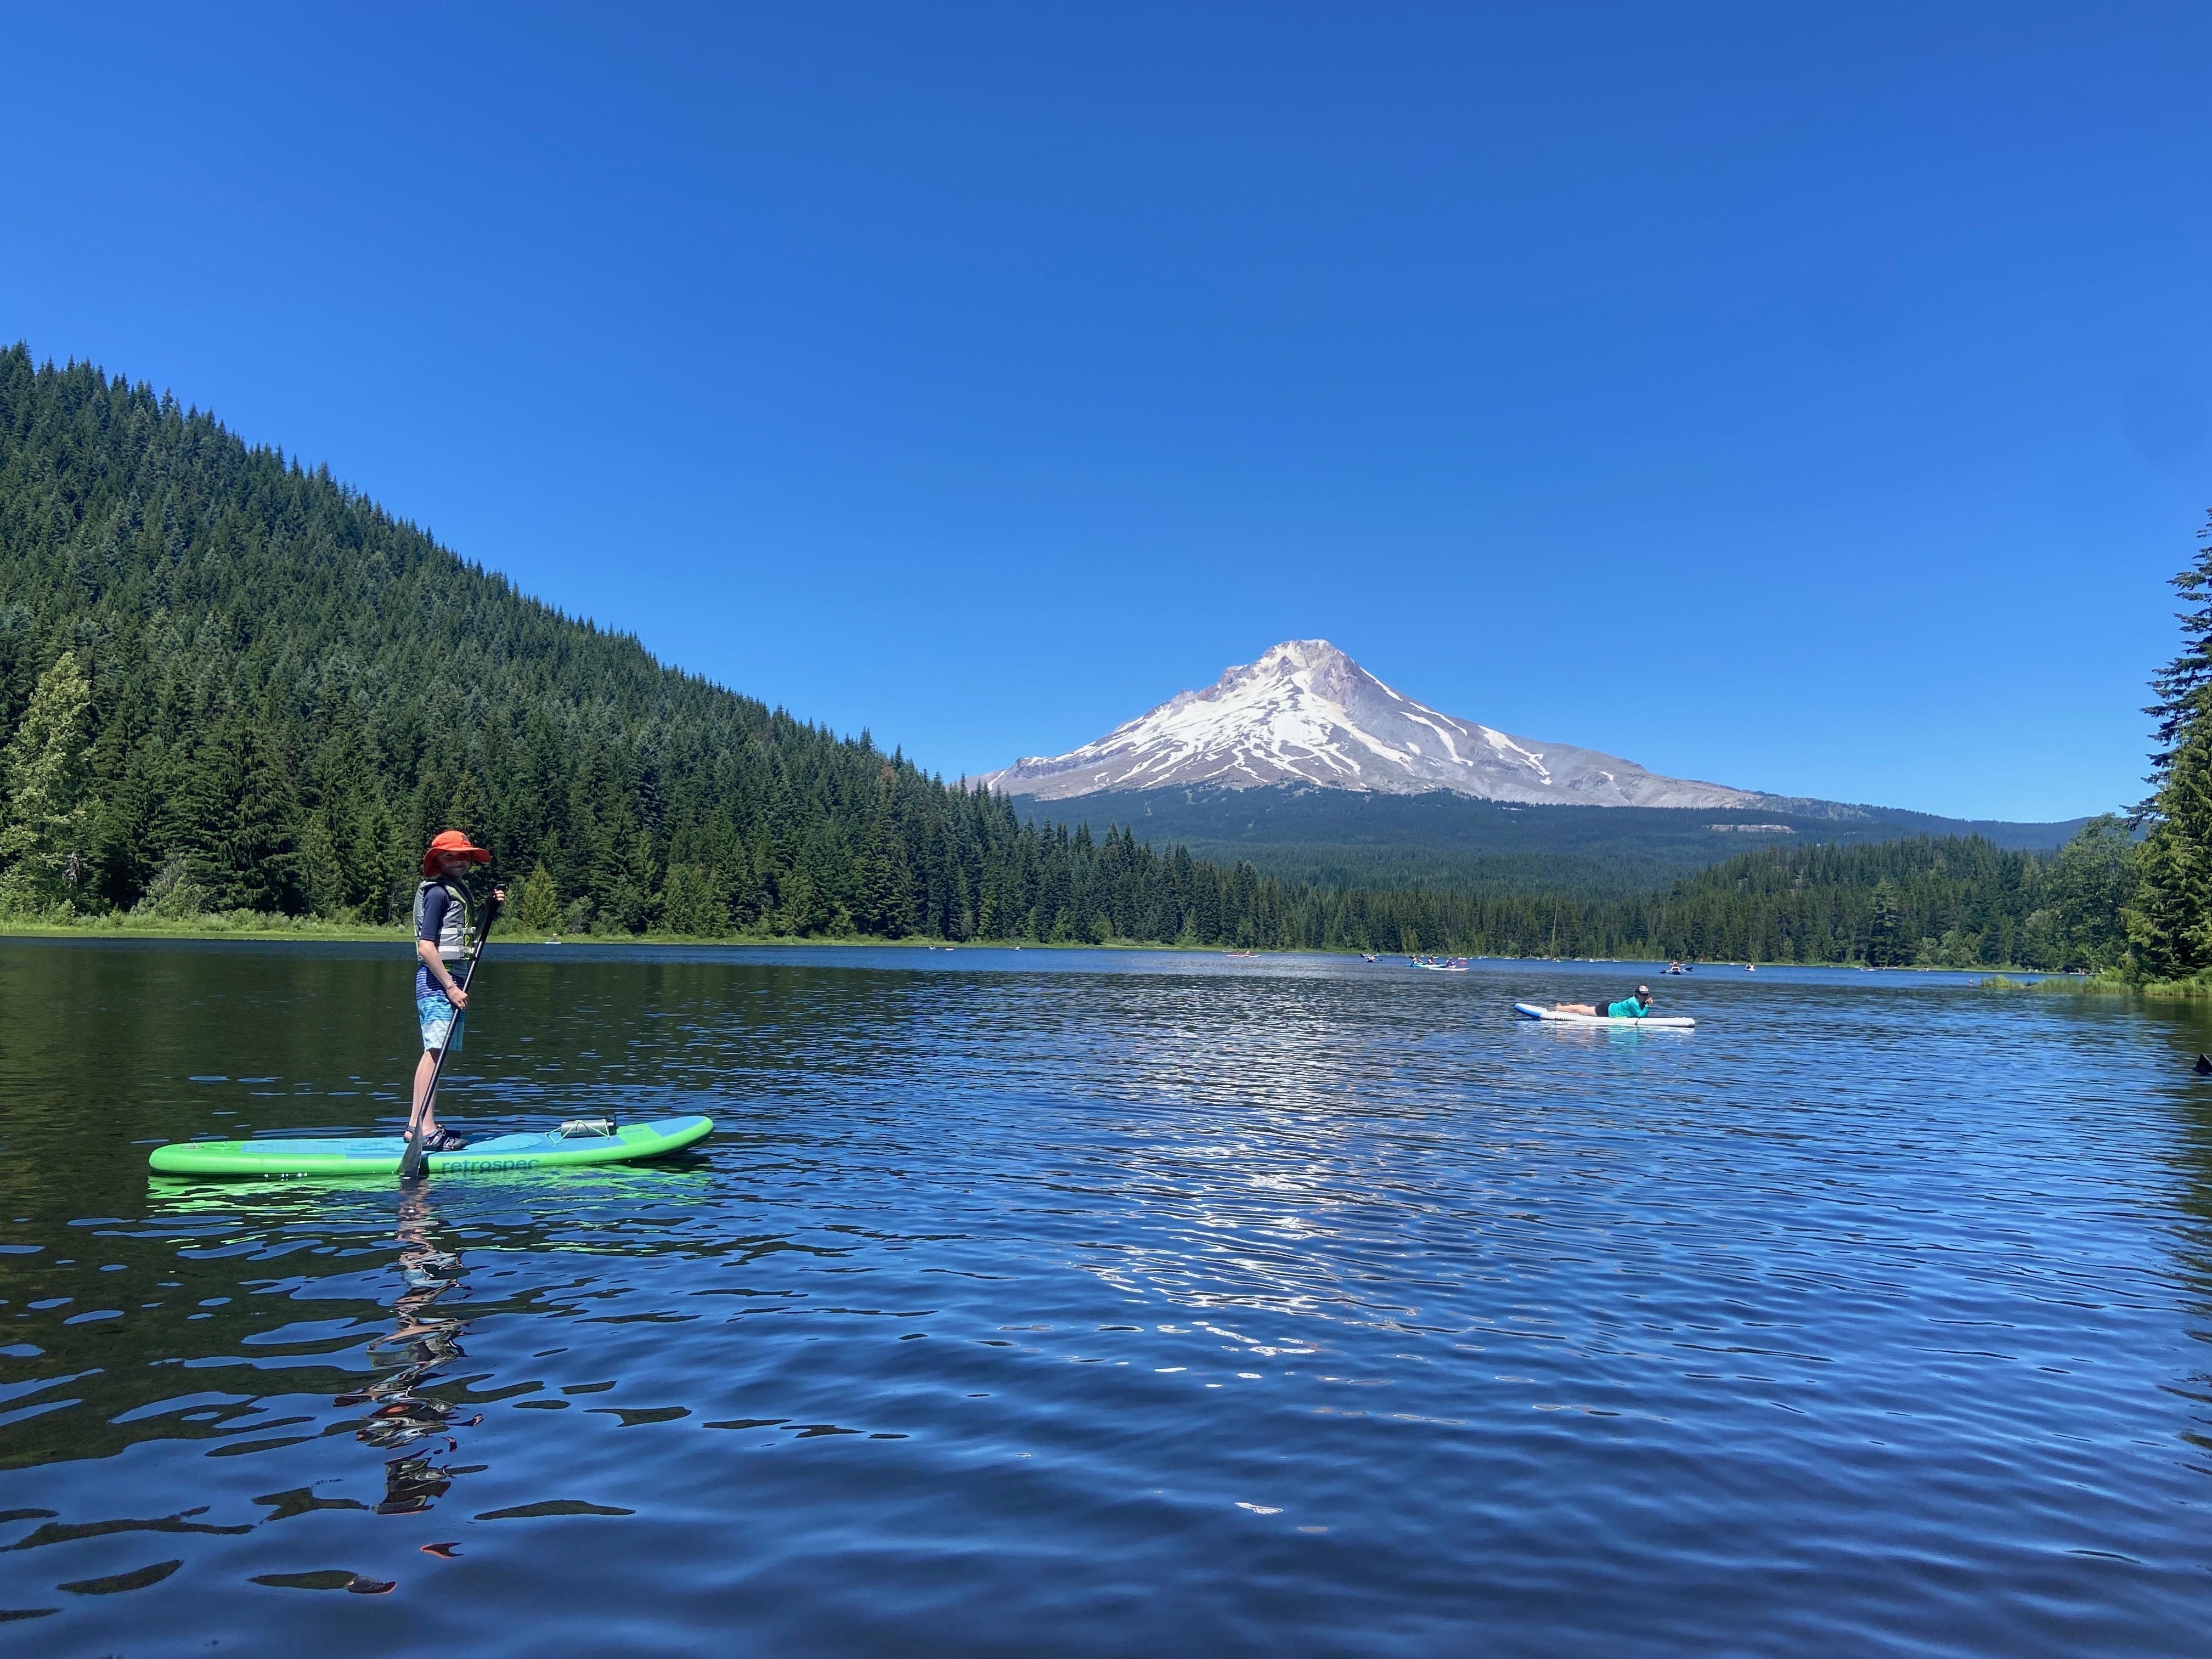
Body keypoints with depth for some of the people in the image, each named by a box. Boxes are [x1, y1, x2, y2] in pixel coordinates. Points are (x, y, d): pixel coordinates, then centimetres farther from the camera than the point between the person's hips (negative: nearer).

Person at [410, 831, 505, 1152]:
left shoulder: (459, 891, 18)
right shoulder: (437, 892, -11)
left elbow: (465, 935, 25)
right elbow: (426, 947, -19)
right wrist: (450, 987, -21)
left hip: (450, 979, 10)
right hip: (435, 980, -10)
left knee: (437, 1051, 12)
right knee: (434, 1050, -16)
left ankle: (423, 1125, 17)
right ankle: (424, 1129, -21)